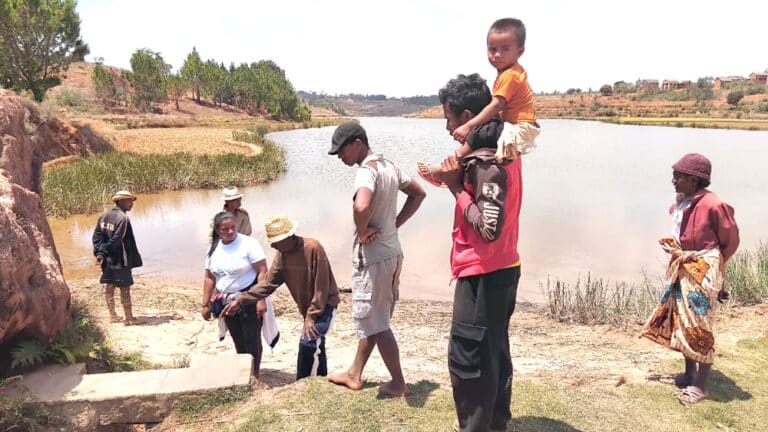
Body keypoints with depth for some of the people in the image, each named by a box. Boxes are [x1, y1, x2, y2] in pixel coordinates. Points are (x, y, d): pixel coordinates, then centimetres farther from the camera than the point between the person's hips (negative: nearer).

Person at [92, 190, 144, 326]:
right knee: (125, 289, 0)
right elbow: (116, 241, -20)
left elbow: (96, 235, 2)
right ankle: (129, 318, 6)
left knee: (109, 287, 15)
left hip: (107, 260, 8)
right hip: (120, 260, -8)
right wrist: (104, 252, -7)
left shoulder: (104, 215, 6)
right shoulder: (123, 218, -18)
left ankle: (112, 315, 26)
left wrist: (99, 252, -3)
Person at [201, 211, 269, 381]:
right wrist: (206, 304, 7)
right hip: (227, 302, 5)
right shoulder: (213, 249, 3)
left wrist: (261, 300, -22)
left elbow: (262, 272, -17)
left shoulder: (248, 244, -14)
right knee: (238, 341, 14)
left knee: (252, 339, 0)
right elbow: (209, 278, 9)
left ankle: (253, 374, 14)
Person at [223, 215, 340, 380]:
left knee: (308, 343, -17)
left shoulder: (313, 248, -26)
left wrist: (311, 316, -21)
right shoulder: (282, 255, -2)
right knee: (315, 346, 14)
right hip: (308, 306, 8)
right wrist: (241, 299, -12)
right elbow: (268, 282, -2)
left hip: (325, 304, -7)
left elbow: (321, 285, -24)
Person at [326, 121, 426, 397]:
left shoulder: (366, 171, -20)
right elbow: (418, 193, 19)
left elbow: (361, 206, -41)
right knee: (369, 319, 18)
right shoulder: (389, 166, 8)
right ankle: (355, 375, 32)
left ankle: (399, 384, 16)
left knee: (376, 324, 4)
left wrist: (362, 232, -21)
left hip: (372, 258, -10)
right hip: (392, 253, 10)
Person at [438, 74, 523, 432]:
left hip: (483, 275, -10)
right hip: (502, 268, 10)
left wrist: (455, 187, -20)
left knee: (466, 357, 0)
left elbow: (489, 229, -27)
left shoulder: (486, 162, -22)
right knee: (493, 350, 21)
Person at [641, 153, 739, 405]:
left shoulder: (712, 205, -20)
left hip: (703, 271, -8)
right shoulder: (682, 203, 3)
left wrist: (710, 265, 4)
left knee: (699, 328, -1)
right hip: (681, 270, 8)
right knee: (680, 322, 16)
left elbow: (731, 241, -7)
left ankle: (700, 386, 12)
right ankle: (689, 374, 32)